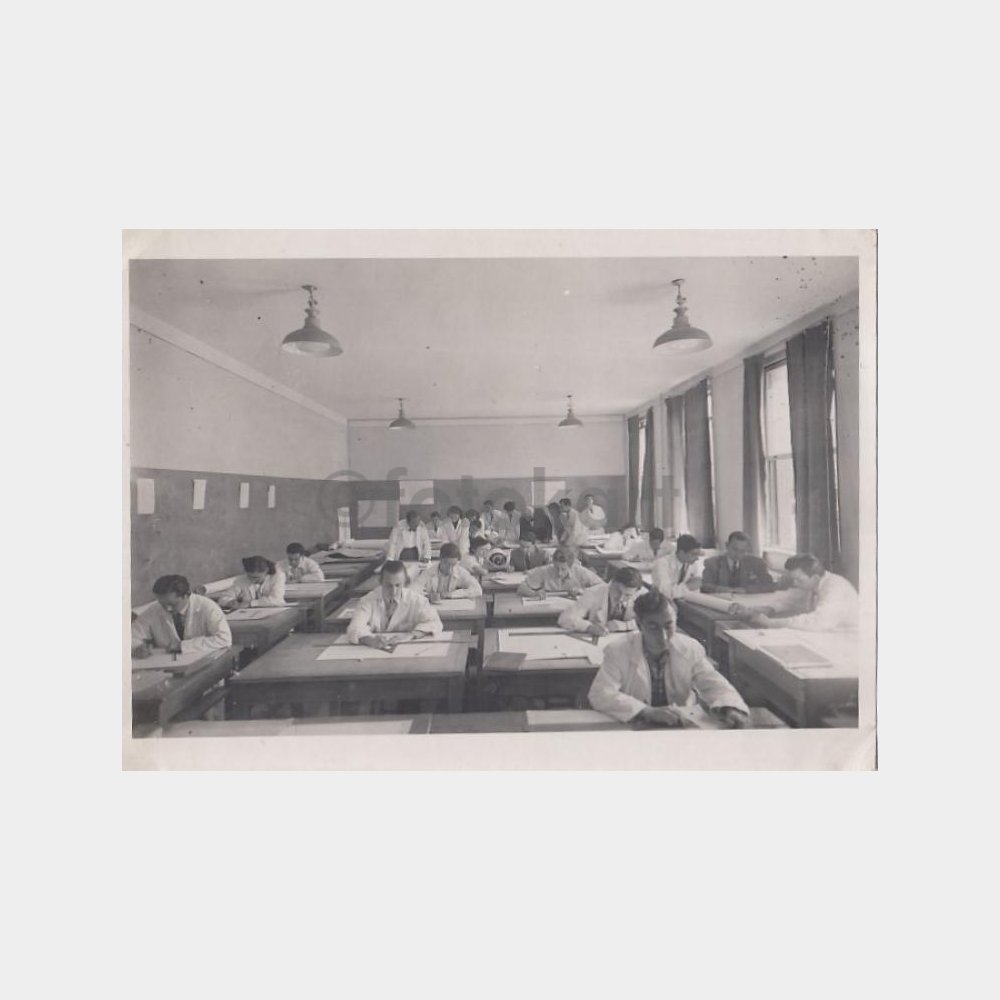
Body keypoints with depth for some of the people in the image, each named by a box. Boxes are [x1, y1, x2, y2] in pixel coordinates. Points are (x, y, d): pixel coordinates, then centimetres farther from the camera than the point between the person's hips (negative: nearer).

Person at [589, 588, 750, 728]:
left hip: (682, 727, 3)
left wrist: (730, 710, -24)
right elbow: (600, 694, -19)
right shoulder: (618, 651, -13)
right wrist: (646, 712, -31)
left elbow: (714, 684, -2)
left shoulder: (690, 648, -4)